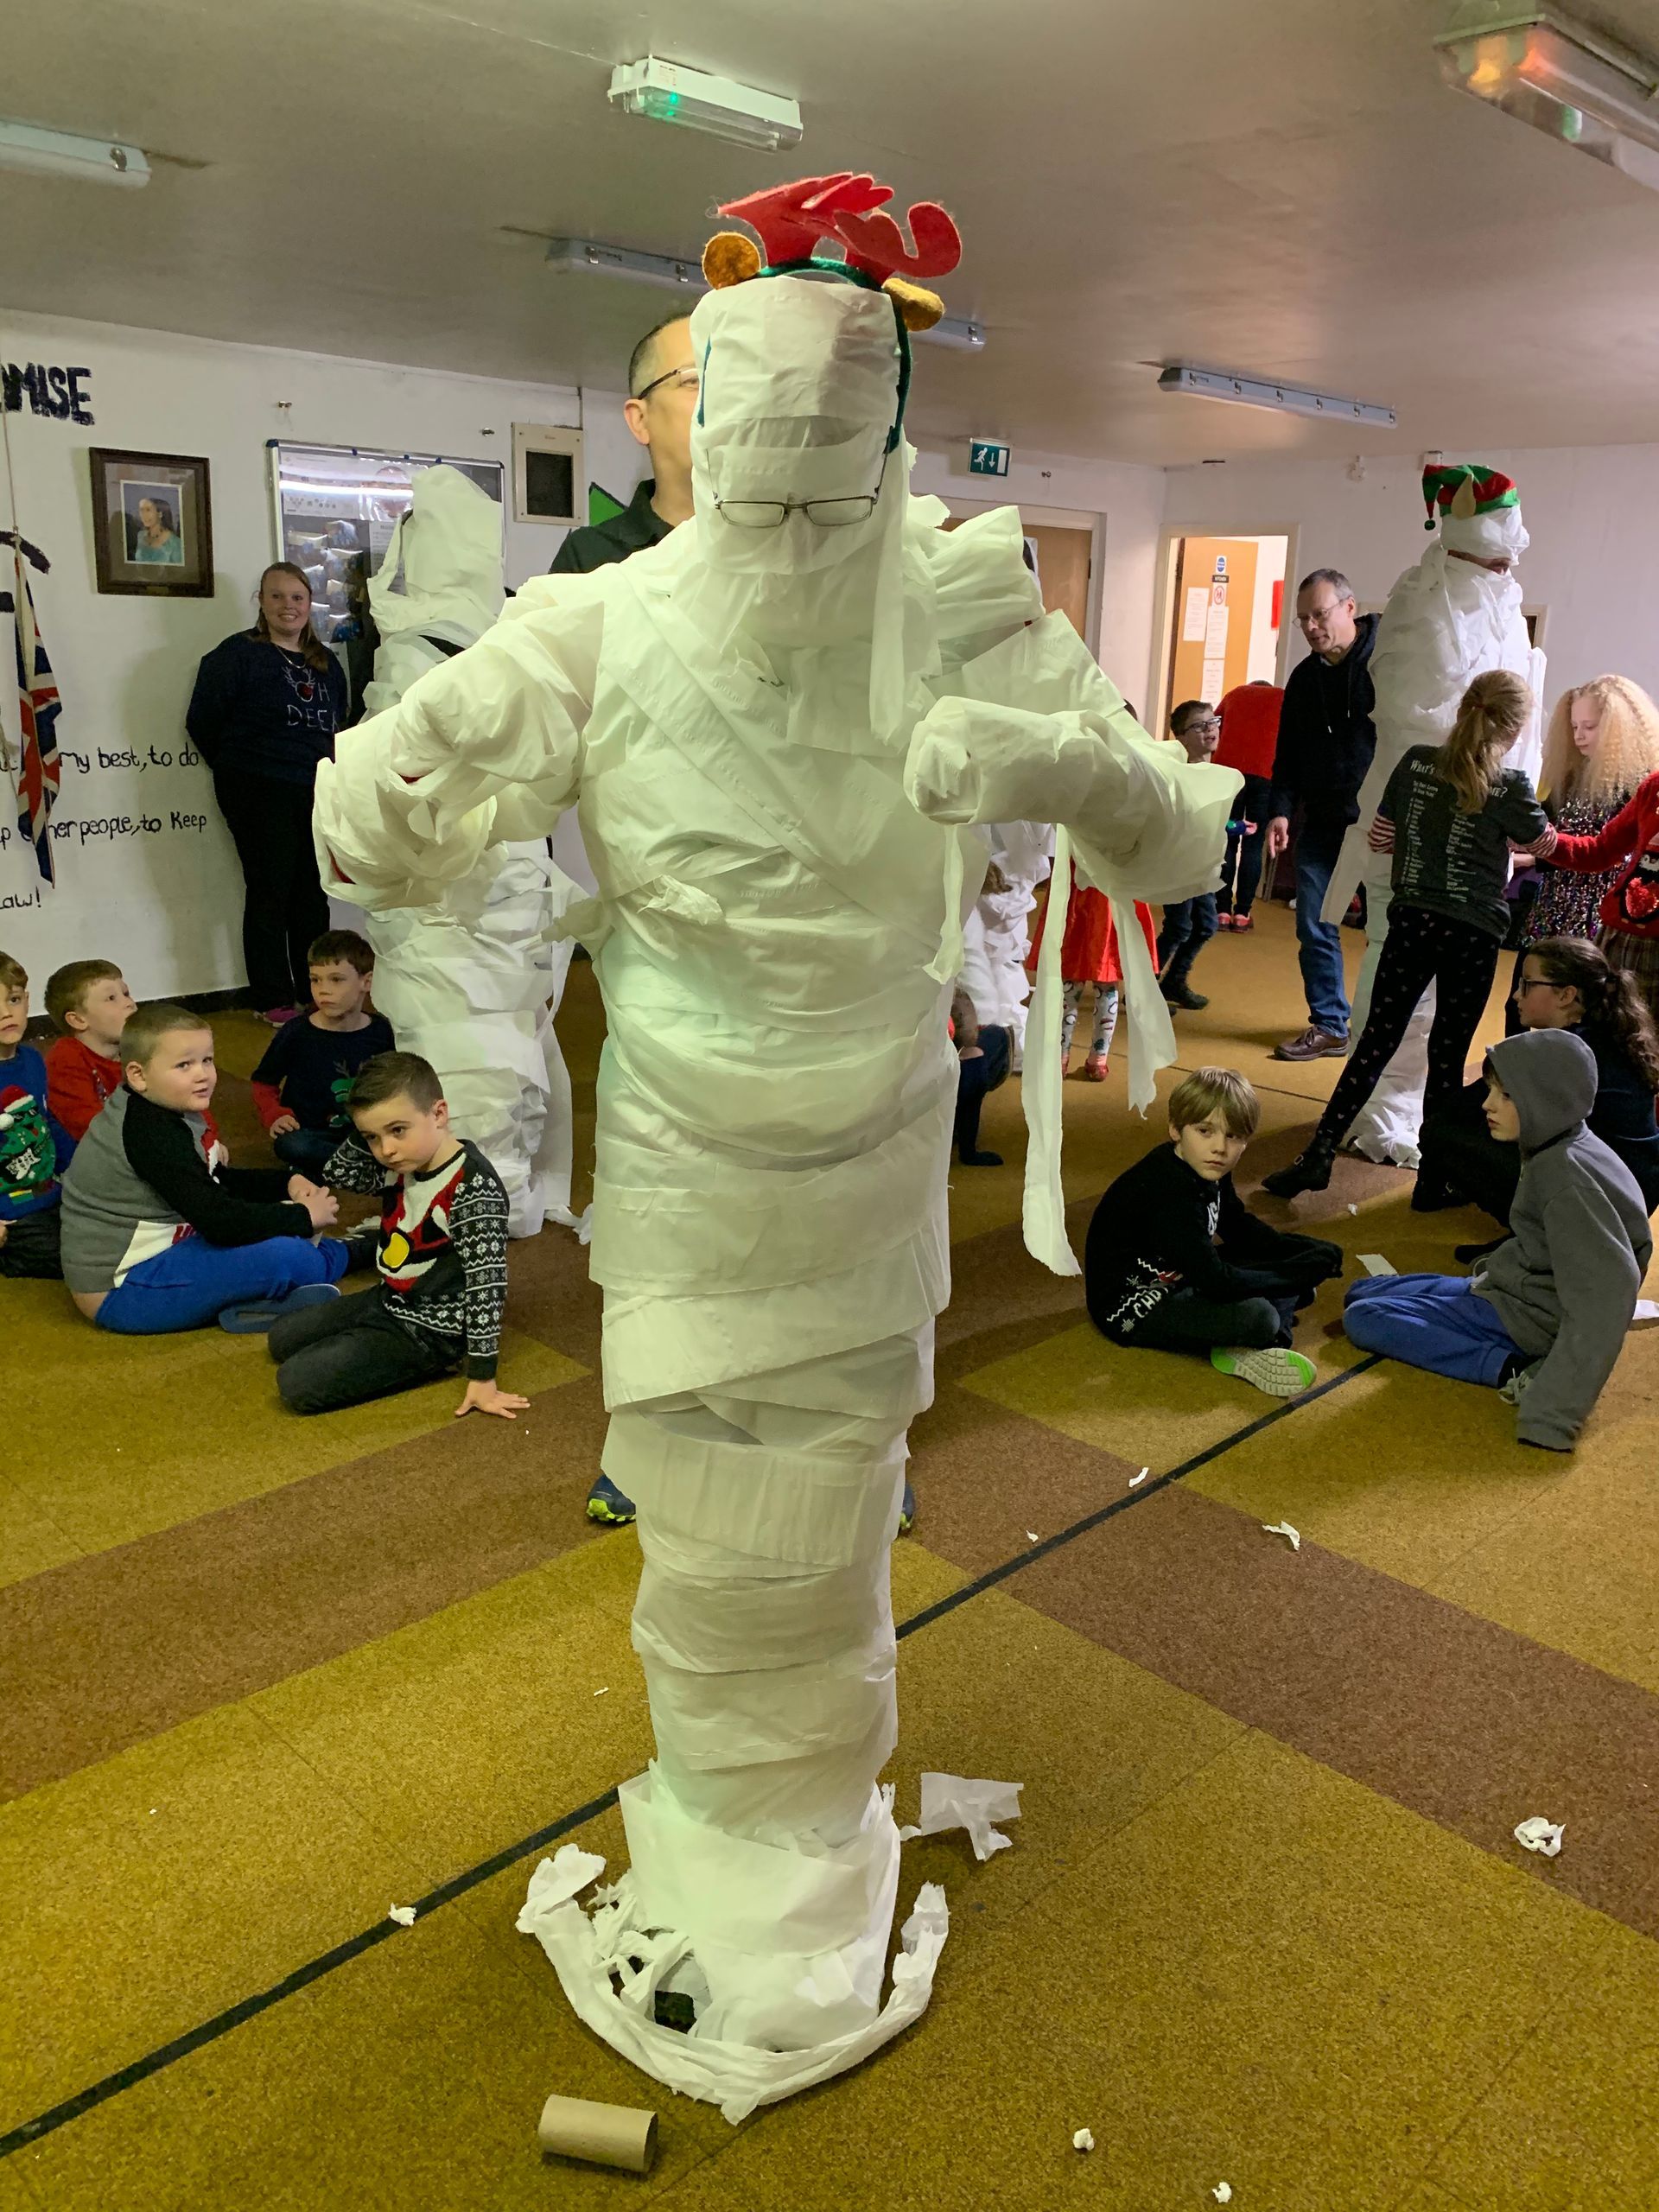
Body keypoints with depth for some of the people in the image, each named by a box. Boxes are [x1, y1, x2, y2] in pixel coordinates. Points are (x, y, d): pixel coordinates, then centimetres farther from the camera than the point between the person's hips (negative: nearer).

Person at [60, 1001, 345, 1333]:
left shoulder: (147, 1114, 7)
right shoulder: (152, 1135, -23)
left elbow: (216, 1184, 19)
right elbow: (220, 1221, -29)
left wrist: (288, 1182, 6)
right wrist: (304, 1216, -16)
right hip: (119, 1293, -11)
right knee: (284, 1257, -19)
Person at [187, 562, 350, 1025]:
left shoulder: (325, 662, 14)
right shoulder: (238, 654, -6)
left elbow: (338, 723, 23)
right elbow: (202, 722, -4)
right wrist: (239, 768, 4)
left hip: (317, 794, 6)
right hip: (259, 795, -6)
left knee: (313, 896, 10)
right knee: (270, 895, -3)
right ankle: (275, 1001, 5)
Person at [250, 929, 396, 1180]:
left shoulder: (381, 1031, 3)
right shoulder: (297, 1033, -2)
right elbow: (263, 1084, 8)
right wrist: (275, 1116, -9)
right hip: (310, 1132, -1)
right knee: (290, 1145, -37)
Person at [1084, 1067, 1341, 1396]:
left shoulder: (1207, 1171, -2)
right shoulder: (1171, 1195, -30)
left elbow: (1241, 1228, 16)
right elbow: (1218, 1283, -31)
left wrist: (1306, 1249, 0)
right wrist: (1299, 1271, -20)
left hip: (1176, 1277, 11)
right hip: (1134, 1308, -11)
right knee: (1255, 1315, -32)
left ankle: (1247, 1348, -12)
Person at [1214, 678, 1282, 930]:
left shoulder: (1234, 694, 25)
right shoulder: (1284, 698, 20)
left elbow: (1216, 733, 23)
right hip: (1268, 775, -1)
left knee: (1227, 843, 4)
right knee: (1253, 845, 5)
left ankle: (1222, 911, -1)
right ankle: (1242, 913, 2)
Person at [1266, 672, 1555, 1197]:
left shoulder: (1416, 763, -2)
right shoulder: (1509, 787, -9)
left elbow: (1380, 838, 7)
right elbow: (1546, 843, 8)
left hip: (1411, 922, 2)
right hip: (1473, 934, -2)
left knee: (1376, 1041, 6)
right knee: (1448, 1055, 8)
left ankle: (1318, 1156, 1)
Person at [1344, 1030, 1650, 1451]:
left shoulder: (1567, 1176, -26)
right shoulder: (1554, 1153, 1)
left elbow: (1606, 1293, -33)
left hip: (1529, 1318, -10)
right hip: (1508, 1288, 10)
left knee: (1362, 1319, -10)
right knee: (1360, 1293, 16)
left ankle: (1510, 1369, -15)